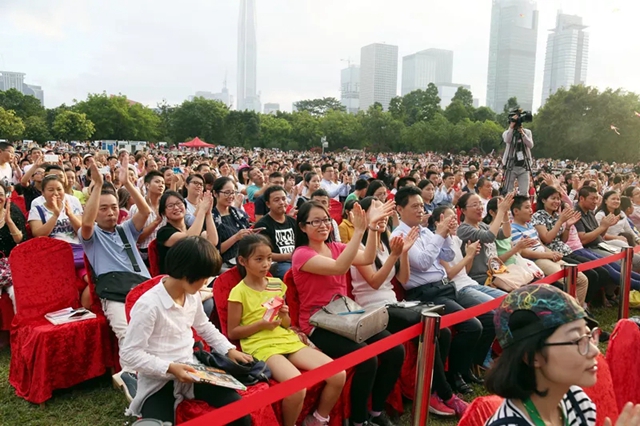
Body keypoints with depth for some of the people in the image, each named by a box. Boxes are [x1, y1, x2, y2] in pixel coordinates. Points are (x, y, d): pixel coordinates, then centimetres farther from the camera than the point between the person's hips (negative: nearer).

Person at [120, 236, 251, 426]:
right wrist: (170, 368, -24)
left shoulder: (193, 296, 0)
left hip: (190, 371, 5)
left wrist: (229, 349, 9)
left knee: (238, 406, -11)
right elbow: (129, 352, -18)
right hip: (158, 380, -5)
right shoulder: (149, 305, -22)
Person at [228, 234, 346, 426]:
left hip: (288, 340, 6)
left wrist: (285, 316, -4)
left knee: (338, 374, -10)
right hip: (261, 346, -6)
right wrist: (260, 324, -15)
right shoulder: (239, 292, -4)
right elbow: (232, 333, -2)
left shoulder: (277, 284, 12)